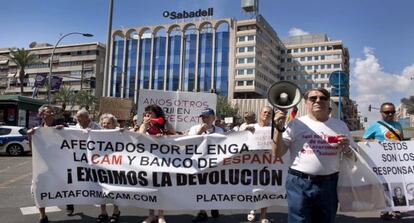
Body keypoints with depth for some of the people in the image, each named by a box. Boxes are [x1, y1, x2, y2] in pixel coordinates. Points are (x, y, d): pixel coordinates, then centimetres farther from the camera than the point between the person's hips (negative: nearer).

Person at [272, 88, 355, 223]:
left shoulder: (340, 125, 10)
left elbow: (352, 157, 15)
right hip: (299, 183, -3)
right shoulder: (296, 124, 0)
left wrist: (346, 147, -7)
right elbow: (278, 153, -2)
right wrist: (279, 128, -14)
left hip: (329, 184, 4)